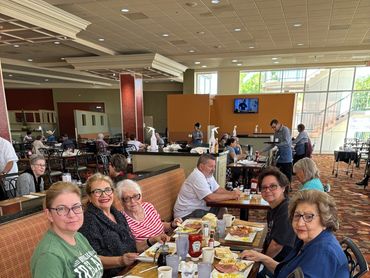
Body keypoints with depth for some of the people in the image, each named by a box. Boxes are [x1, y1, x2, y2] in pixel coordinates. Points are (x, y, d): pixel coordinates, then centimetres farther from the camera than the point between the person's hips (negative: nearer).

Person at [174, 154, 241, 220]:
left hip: (200, 208, 10)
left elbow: (218, 190, 9)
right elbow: (210, 198, -28)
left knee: (223, 210, 0)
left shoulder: (208, 174, 6)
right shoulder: (197, 177, -24)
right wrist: (231, 196, -21)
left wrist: (232, 193, -9)